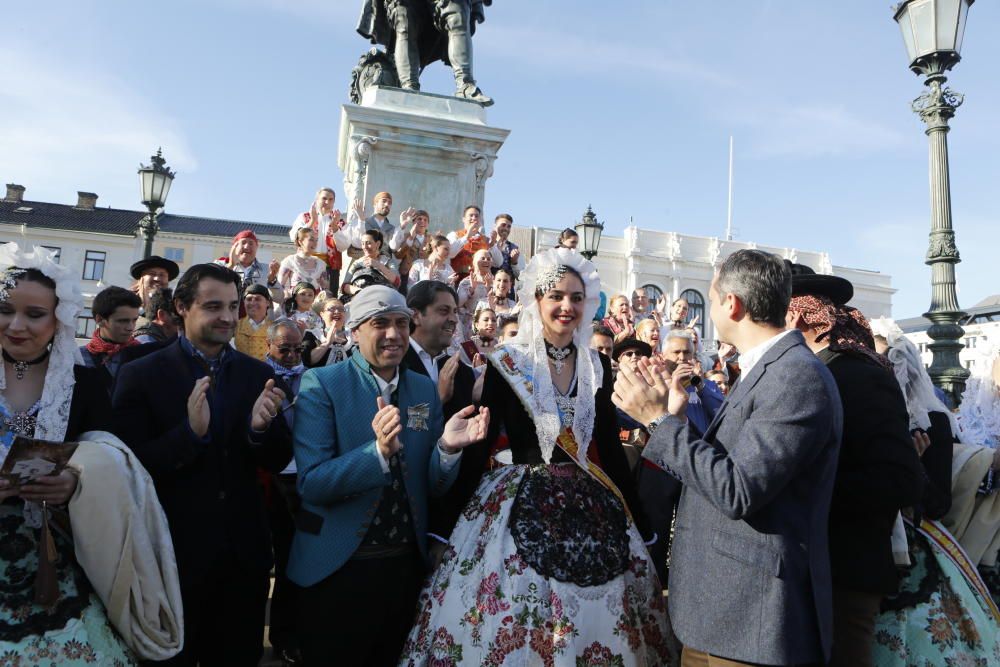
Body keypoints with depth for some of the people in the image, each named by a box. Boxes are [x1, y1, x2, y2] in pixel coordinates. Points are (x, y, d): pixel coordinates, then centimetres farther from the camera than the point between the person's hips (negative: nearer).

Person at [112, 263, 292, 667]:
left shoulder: (258, 374, 1)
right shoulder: (141, 375, -8)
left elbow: (277, 462, 0)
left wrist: (261, 427, -22)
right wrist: (190, 432, -28)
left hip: (244, 555, 3)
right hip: (172, 554, -3)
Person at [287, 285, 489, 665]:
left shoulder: (425, 390, 2)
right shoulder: (321, 384, -11)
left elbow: (435, 487, 2)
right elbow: (310, 484, -18)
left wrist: (448, 447, -19)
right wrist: (378, 450, -33)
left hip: (406, 564, 4)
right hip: (336, 566, -4)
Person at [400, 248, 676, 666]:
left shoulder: (597, 366, 5)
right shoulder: (506, 363, -7)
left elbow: (609, 444, 10)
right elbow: (481, 442, -5)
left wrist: (633, 509, 10)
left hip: (590, 504, 4)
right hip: (521, 505, -4)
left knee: (593, 624, 12)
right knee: (510, 627, 4)